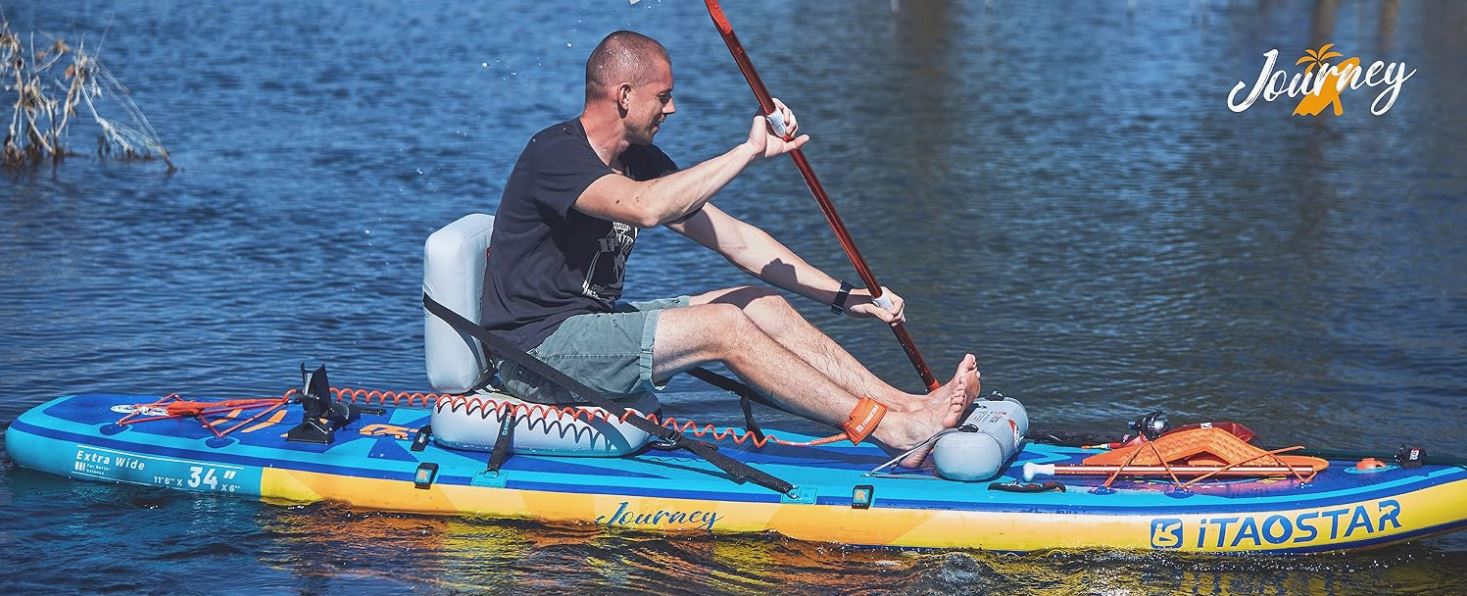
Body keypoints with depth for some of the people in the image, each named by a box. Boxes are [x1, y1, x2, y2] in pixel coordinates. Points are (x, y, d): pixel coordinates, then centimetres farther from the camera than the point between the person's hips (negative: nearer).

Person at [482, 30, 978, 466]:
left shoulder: (640, 160, 10)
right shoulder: (554, 153, -17)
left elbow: (732, 237, 11)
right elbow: (645, 208, -37)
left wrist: (843, 296, 5)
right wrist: (749, 152, -32)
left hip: (595, 321, 9)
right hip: (537, 348, -9)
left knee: (761, 304, -3)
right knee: (720, 325, -24)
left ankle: (909, 405, -11)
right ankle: (894, 432, -28)